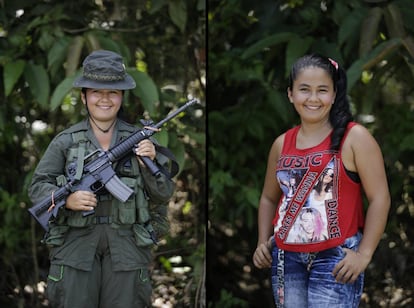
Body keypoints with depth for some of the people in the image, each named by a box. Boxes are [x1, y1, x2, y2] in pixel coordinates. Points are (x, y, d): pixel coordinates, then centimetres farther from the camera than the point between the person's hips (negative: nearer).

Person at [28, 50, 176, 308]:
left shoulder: (139, 139, 6)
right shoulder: (65, 141, 5)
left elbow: (163, 195, 8)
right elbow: (38, 187, 6)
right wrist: (66, 199, -13)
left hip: (127, 245, 1)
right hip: (76, 243, 0)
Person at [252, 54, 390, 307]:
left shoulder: (354, 138, -5)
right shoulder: (282, 144, 10)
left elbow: (379, 198, -8)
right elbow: (269, 198, 23)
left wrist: (364, 254, -13)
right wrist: (263, 242, 10)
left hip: (335, 258, -5)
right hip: (287, 257, 5)